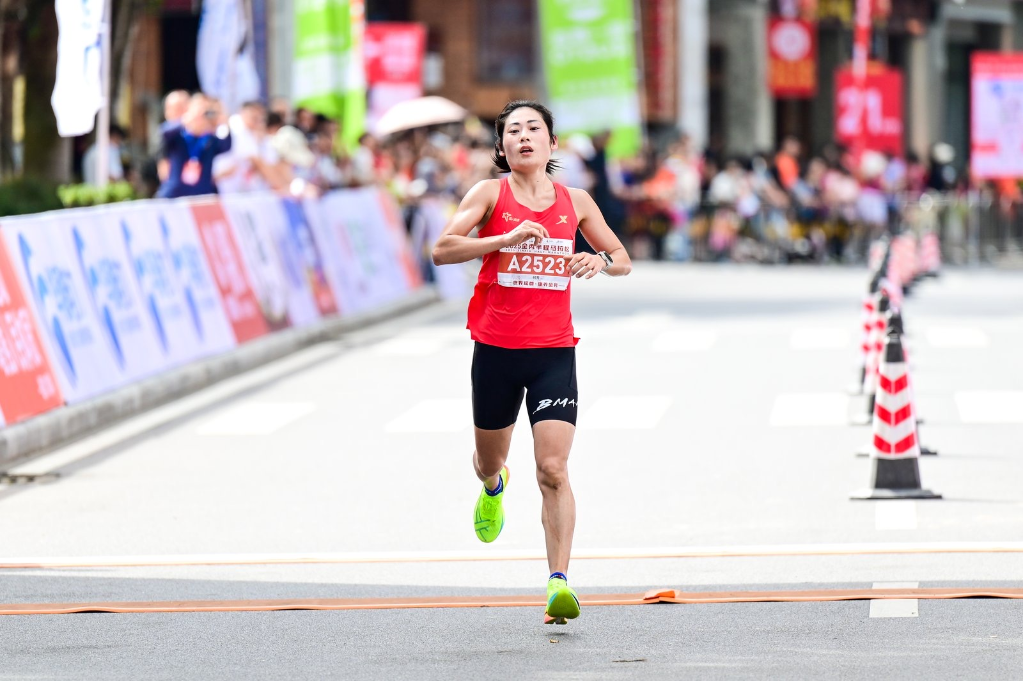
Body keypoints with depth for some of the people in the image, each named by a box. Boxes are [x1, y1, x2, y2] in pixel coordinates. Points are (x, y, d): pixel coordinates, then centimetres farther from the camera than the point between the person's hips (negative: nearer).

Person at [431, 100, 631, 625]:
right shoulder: (490, 194, 0)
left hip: (554, 353, 0)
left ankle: (559, 583, -17)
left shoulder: (574, 202, 7)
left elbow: (624, 260, 17)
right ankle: (493, 486, 56)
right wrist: (508, 239, -21)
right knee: (489, 459, 18)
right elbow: (443, 250, -11)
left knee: (553, 470, -13)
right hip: (496, 348, 0)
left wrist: (601, 260, -7)